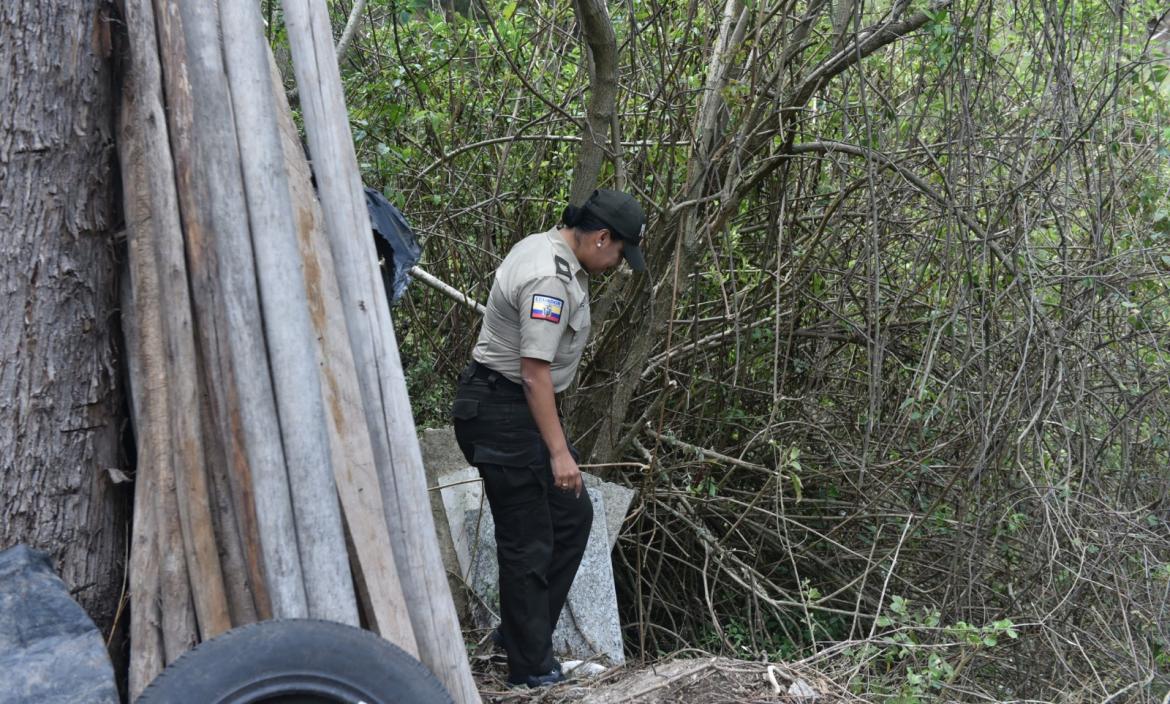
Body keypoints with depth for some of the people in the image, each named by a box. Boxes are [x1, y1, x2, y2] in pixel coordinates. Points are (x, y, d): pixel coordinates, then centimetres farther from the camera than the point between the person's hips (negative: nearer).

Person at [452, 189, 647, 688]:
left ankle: (521, 630, 23)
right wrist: (558, 452, -27)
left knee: (572, 515, 15)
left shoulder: (543, 247, 10)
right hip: (502, 413, -11)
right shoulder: (550, 280, -24)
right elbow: (535, 371, -27)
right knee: (528, 540, -4)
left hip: (520, 405, 11)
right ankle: (532, 669, 6)